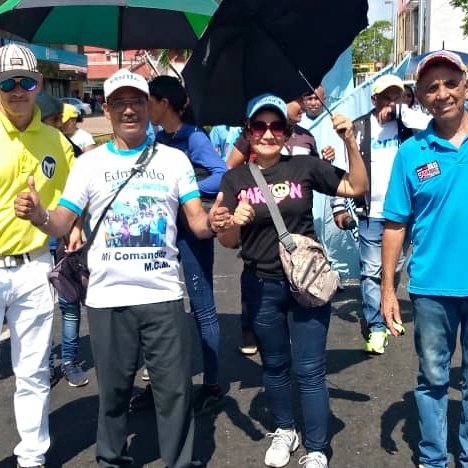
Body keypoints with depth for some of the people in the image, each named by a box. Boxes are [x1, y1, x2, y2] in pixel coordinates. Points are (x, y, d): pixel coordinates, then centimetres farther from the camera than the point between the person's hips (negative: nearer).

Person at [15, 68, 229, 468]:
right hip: (108, 297, 0)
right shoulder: (89, 163, 4)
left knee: (175, 386, 6)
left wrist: (212, 222, -23)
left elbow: (198, 222, 0)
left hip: (164, 294, 0)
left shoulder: (174, 159, 4)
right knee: (113, 387, 13)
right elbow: (61, 225, 1)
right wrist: (38, 215, -22)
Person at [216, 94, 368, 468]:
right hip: (261, 287, 2)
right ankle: (285, 431, 41)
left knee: (309, 370, 3)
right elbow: (228, 241, -1)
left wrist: (350, 141, -14)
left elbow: (357, 187, -3)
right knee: (275, 366, 19)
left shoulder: (304, 167, -5)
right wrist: (235, 221, -23)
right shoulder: (235, 179, -2)